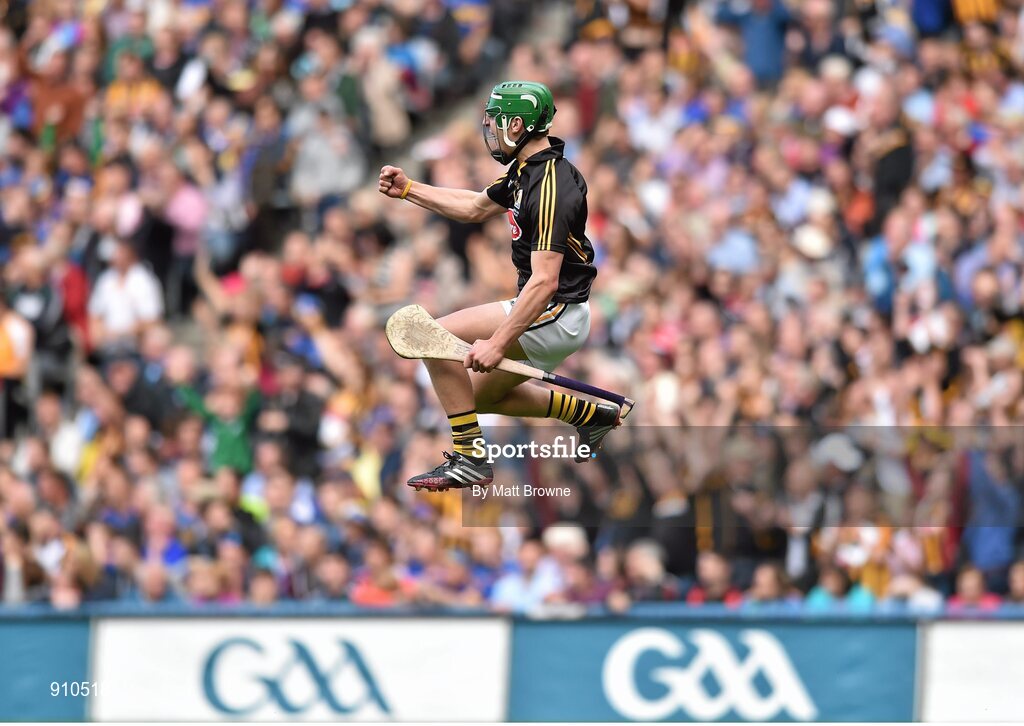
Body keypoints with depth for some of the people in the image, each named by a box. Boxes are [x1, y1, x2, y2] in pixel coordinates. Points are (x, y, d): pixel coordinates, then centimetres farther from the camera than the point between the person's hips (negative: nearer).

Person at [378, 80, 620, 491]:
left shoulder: (550, 187, -24)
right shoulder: (526, 171, 7)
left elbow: (544, 281, -30)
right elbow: (475, 208, 26)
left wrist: (498, 343, -33)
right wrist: (408, 190, 18)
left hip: (556, 316, -10)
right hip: (548, 316, 10)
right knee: (480, 394, 23)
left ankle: (469, 458, -14)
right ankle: (592, 414, 27)